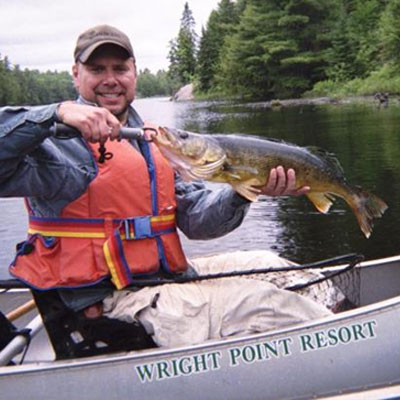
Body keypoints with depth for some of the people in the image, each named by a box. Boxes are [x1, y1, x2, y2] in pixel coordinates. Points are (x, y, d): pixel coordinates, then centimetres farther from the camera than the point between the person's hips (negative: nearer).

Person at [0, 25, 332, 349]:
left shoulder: (158, 142, 16)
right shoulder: (60, 142, -9)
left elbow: (194, 217, 6)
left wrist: (242, 192, -12)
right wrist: (56, 113, -33)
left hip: (171, 276, 8)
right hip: (117, 298, -8)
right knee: (259, 301, -17)